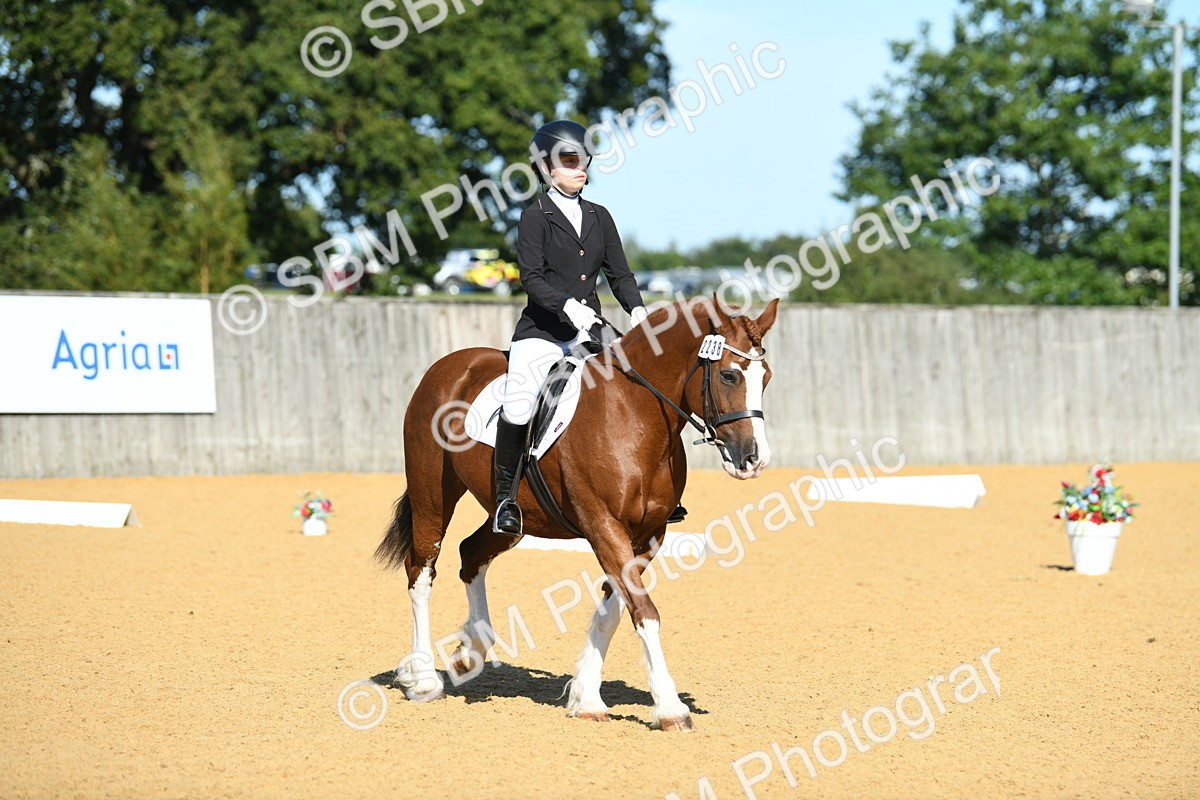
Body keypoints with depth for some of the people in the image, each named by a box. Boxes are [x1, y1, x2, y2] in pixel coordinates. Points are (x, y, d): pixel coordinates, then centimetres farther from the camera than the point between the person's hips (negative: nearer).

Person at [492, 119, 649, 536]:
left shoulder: (599, 217, 14)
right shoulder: (536, 216, -1)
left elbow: (619, 273, 11)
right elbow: (531, 278, -11)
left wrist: (636, 308, -8)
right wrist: (567, 304, -27)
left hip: (589, 330, 5)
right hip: (541, 330, -5)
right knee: (519, 406, -24)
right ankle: (505, 493, -10)